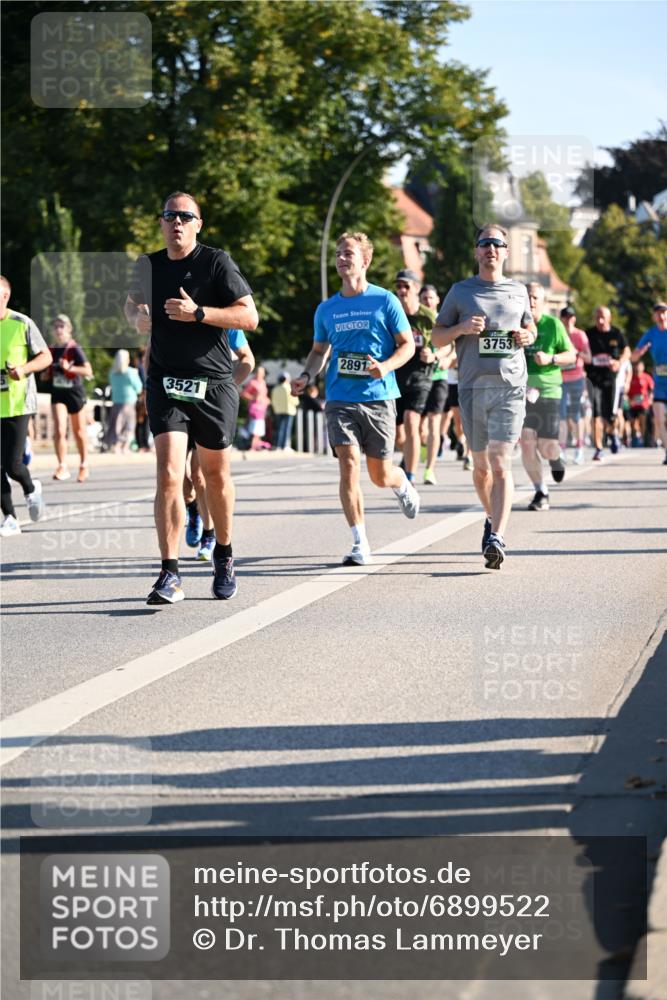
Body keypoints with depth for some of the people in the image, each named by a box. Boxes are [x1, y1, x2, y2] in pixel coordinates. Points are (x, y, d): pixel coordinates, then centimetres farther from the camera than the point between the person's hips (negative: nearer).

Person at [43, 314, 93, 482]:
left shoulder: (74, 349, -9)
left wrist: (70, 368, -28)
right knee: (59, 430, -15)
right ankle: (62, 467, -15)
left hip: (75, 392, -3)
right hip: (57, 393, 3)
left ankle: (83, 466, 28)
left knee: (79, 432, 11)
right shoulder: (51, 350, 5)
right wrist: (46, 375, -3)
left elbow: (88, 371, -16)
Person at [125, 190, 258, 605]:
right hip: (165, 384, 2)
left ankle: (224, 555, 34)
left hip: (214, 384, -1)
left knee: (216, 474, 12)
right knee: (169, 474, -14)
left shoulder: (217, 262, -5)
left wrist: (198, 313, -21)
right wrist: (138, 318, 4)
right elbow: (133, 303, 28)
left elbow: (249, 316, -10)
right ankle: (170, 574, -16)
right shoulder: (147, 266, 7)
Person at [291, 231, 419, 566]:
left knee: (380, 475, 4)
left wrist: (385, 366, -19)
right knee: (349, 464, -13)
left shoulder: (385, 301, -1)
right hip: (340, 399, 2)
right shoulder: (327, 309, 9)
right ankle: (360, 544, -8)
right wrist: (307, 376, 1)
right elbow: (319, 350, 21)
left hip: (378, 398, -2)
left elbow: (407, 345, 1)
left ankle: (403, 486, 43)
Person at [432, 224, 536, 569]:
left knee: (500, 464, -14)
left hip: (510, 387, -1)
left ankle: (497, 539, -22)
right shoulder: (460, 292, 7)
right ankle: (493, 518, 38)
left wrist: (527, 336, 3)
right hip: (472, 388, 1)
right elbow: (437, 337, 9)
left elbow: (530, 326, 26)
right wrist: (461, 328, -10)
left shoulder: (518, 291, 11)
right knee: (480, 465, 12)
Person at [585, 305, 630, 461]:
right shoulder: (589, 334, 0)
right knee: (597, 414, -8)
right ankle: (598, 449, -4)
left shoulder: (616, 333, 4)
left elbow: (627, 351, 15)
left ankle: (611, 432, 35)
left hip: (611, 378, 1)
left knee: (610, 416, -1)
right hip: (594, 378, -1)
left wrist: (619, 362, -4)